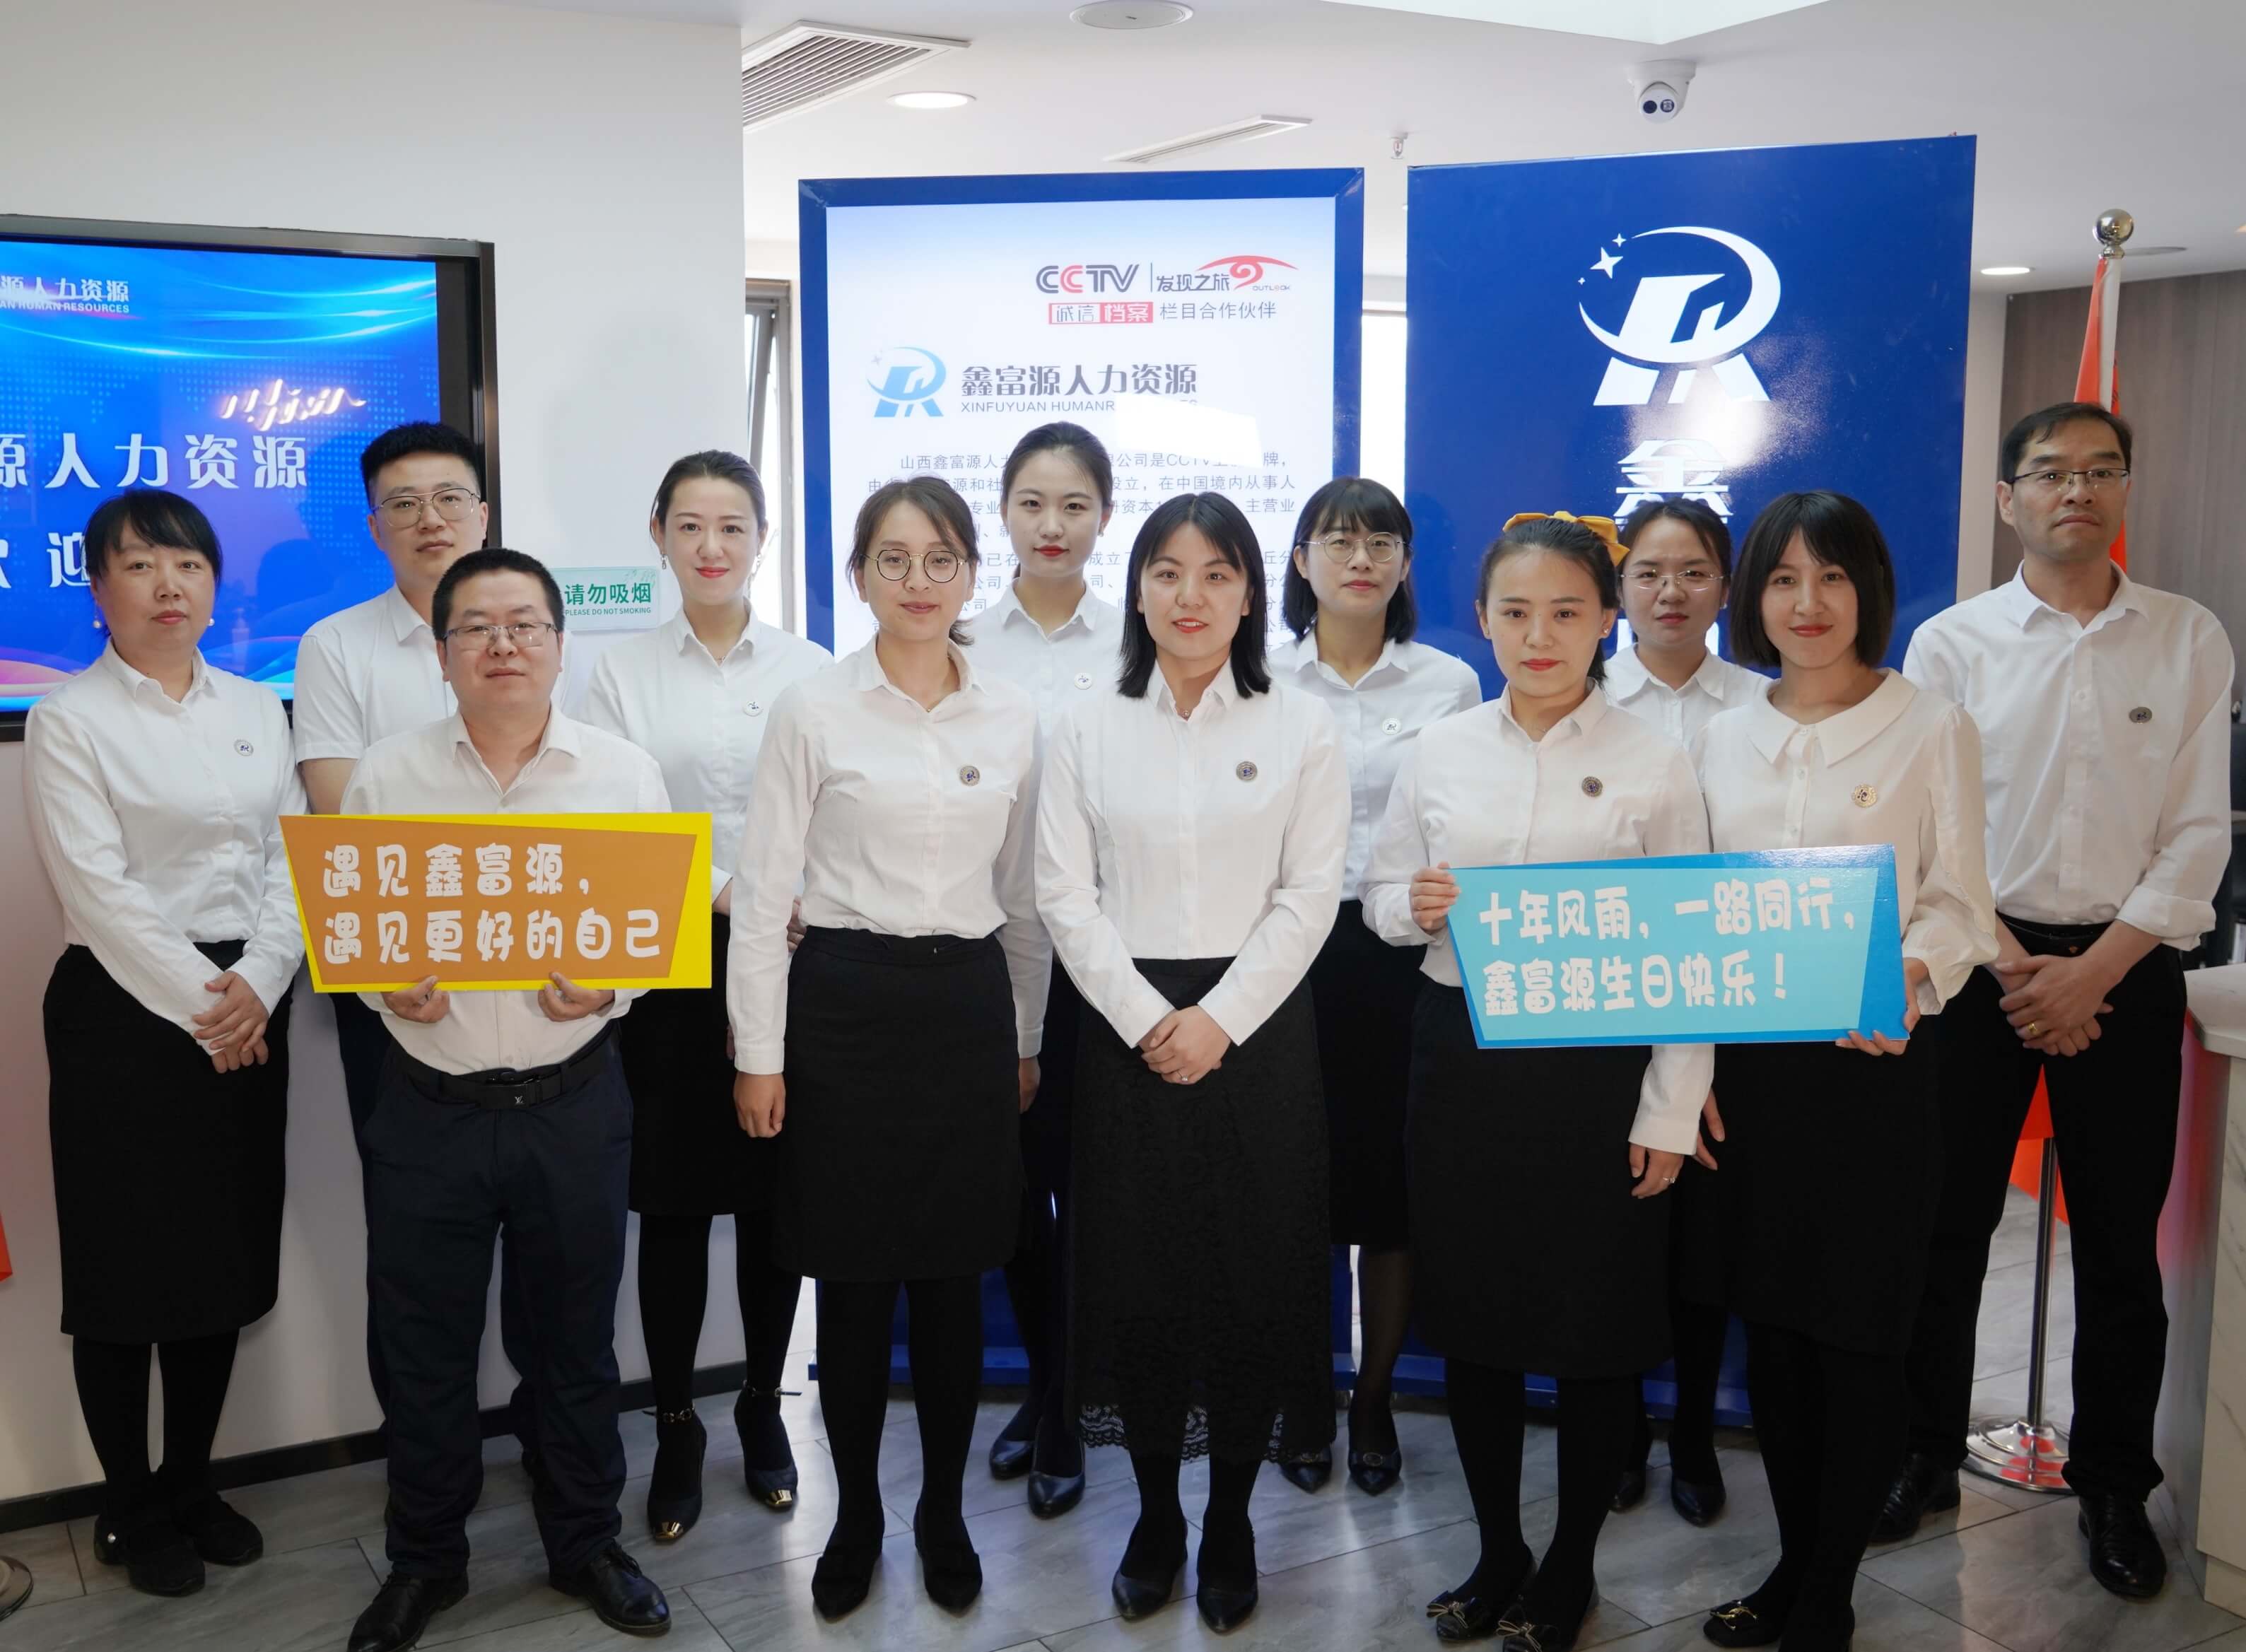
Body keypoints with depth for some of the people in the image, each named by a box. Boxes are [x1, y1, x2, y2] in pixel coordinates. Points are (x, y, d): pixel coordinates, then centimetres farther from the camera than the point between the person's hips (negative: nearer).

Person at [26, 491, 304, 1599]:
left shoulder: (257, 709, 11)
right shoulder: (70, 720, -3)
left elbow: (293, 861, 4)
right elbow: (99, 890, -12)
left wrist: (256, 987, -9)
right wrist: (199, 1004, -15)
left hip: (247, 1010, 5)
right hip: (124, 1008, -4)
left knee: (223, 1257, 11)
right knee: (126, 1267, 4)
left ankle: (192, 1485, 28)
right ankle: (130, 1510, 20)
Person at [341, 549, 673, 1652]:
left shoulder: (624, 772, 0)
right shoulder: (385, 776, 0)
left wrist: (607, 982, -17)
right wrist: (384, 981, -15)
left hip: (575, 1102, 0)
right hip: (428, 1105, 0)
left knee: (575, 1335, 13)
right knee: (423, 1343, 11)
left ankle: (585, 1542, 33)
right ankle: (424, 1559, 32)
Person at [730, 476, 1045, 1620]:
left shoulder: (1012, 718, 5)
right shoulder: (813, 710, -3)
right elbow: (762, 889, -4)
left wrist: (1026, 1037, 13)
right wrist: (759, 1052, -7)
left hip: (968, 1007, 2)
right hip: (845, 1003, -2)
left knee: (953, 1278, 9)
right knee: (853, 1279, 6)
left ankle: (943, 1511, 28)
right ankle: (856, 1515, 26)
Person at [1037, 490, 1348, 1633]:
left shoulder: (1302, 729, 2)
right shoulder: (1087, 730, 5)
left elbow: (1309, 896, -4)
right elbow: (1064, 894, -1)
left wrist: (1219, 1019, -13)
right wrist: (1146, 1019, -11)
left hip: (1257, 1027, -1)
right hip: (1128, 1029, 1)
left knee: (1253, 1272, 4)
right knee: (1136, 1271, 5)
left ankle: (1230, 1520, 21)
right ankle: (1154, 1514, 23)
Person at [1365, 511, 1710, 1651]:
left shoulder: (1654, 764, -3)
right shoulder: (1439, 750, 4)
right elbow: (1379, 897, 12)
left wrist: (1670, 1113, -8)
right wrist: (1417, 906, -12)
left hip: (1597, 1065, -2)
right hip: (1459, 1055, 3)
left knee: (1597, 1328, 7)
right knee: (1469, 1316, 11)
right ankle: (1497, 1554, 32)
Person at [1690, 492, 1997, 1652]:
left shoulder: (1932, 729, 0)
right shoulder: (1722, 738, 10)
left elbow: (1958, 904, -4)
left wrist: (1910, 976, -24)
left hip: (1874, 1065, -4)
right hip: (1743, 1063, 4)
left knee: (1855, 1334, 2)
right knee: (1768, 1323, 11)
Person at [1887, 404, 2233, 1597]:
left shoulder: (2190, 642, 3)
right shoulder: (1952, 644, 1)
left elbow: (2197, 835, -1)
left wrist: (2090, 973, -10)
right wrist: (2010, 966, -11)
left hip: (2125, 967, 1)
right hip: (1977, 962, 0)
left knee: (2122, 1242, 8)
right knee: (1947, 1227, 6)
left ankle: (2114, 1487, 24)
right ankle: (1925, 1457, 22)